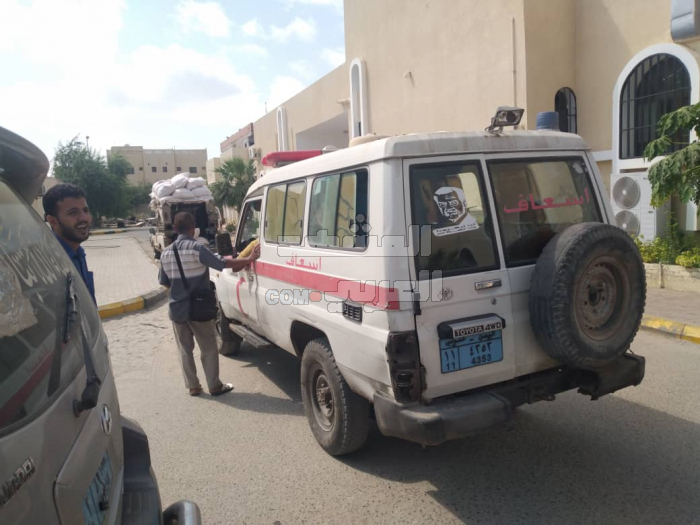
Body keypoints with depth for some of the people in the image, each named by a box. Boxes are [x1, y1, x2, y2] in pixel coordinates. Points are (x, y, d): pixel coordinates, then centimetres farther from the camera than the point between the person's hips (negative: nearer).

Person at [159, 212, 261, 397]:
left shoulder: (166, 253, 3)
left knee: (185, 349, 15)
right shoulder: (196, 248, -16)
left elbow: (164, 282, 11)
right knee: (209, 348, 8)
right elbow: (222, 264, -19)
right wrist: (248, 259, -12)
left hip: (177, 309, 5)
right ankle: (215, 386, 14)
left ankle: (193, 386, 22)